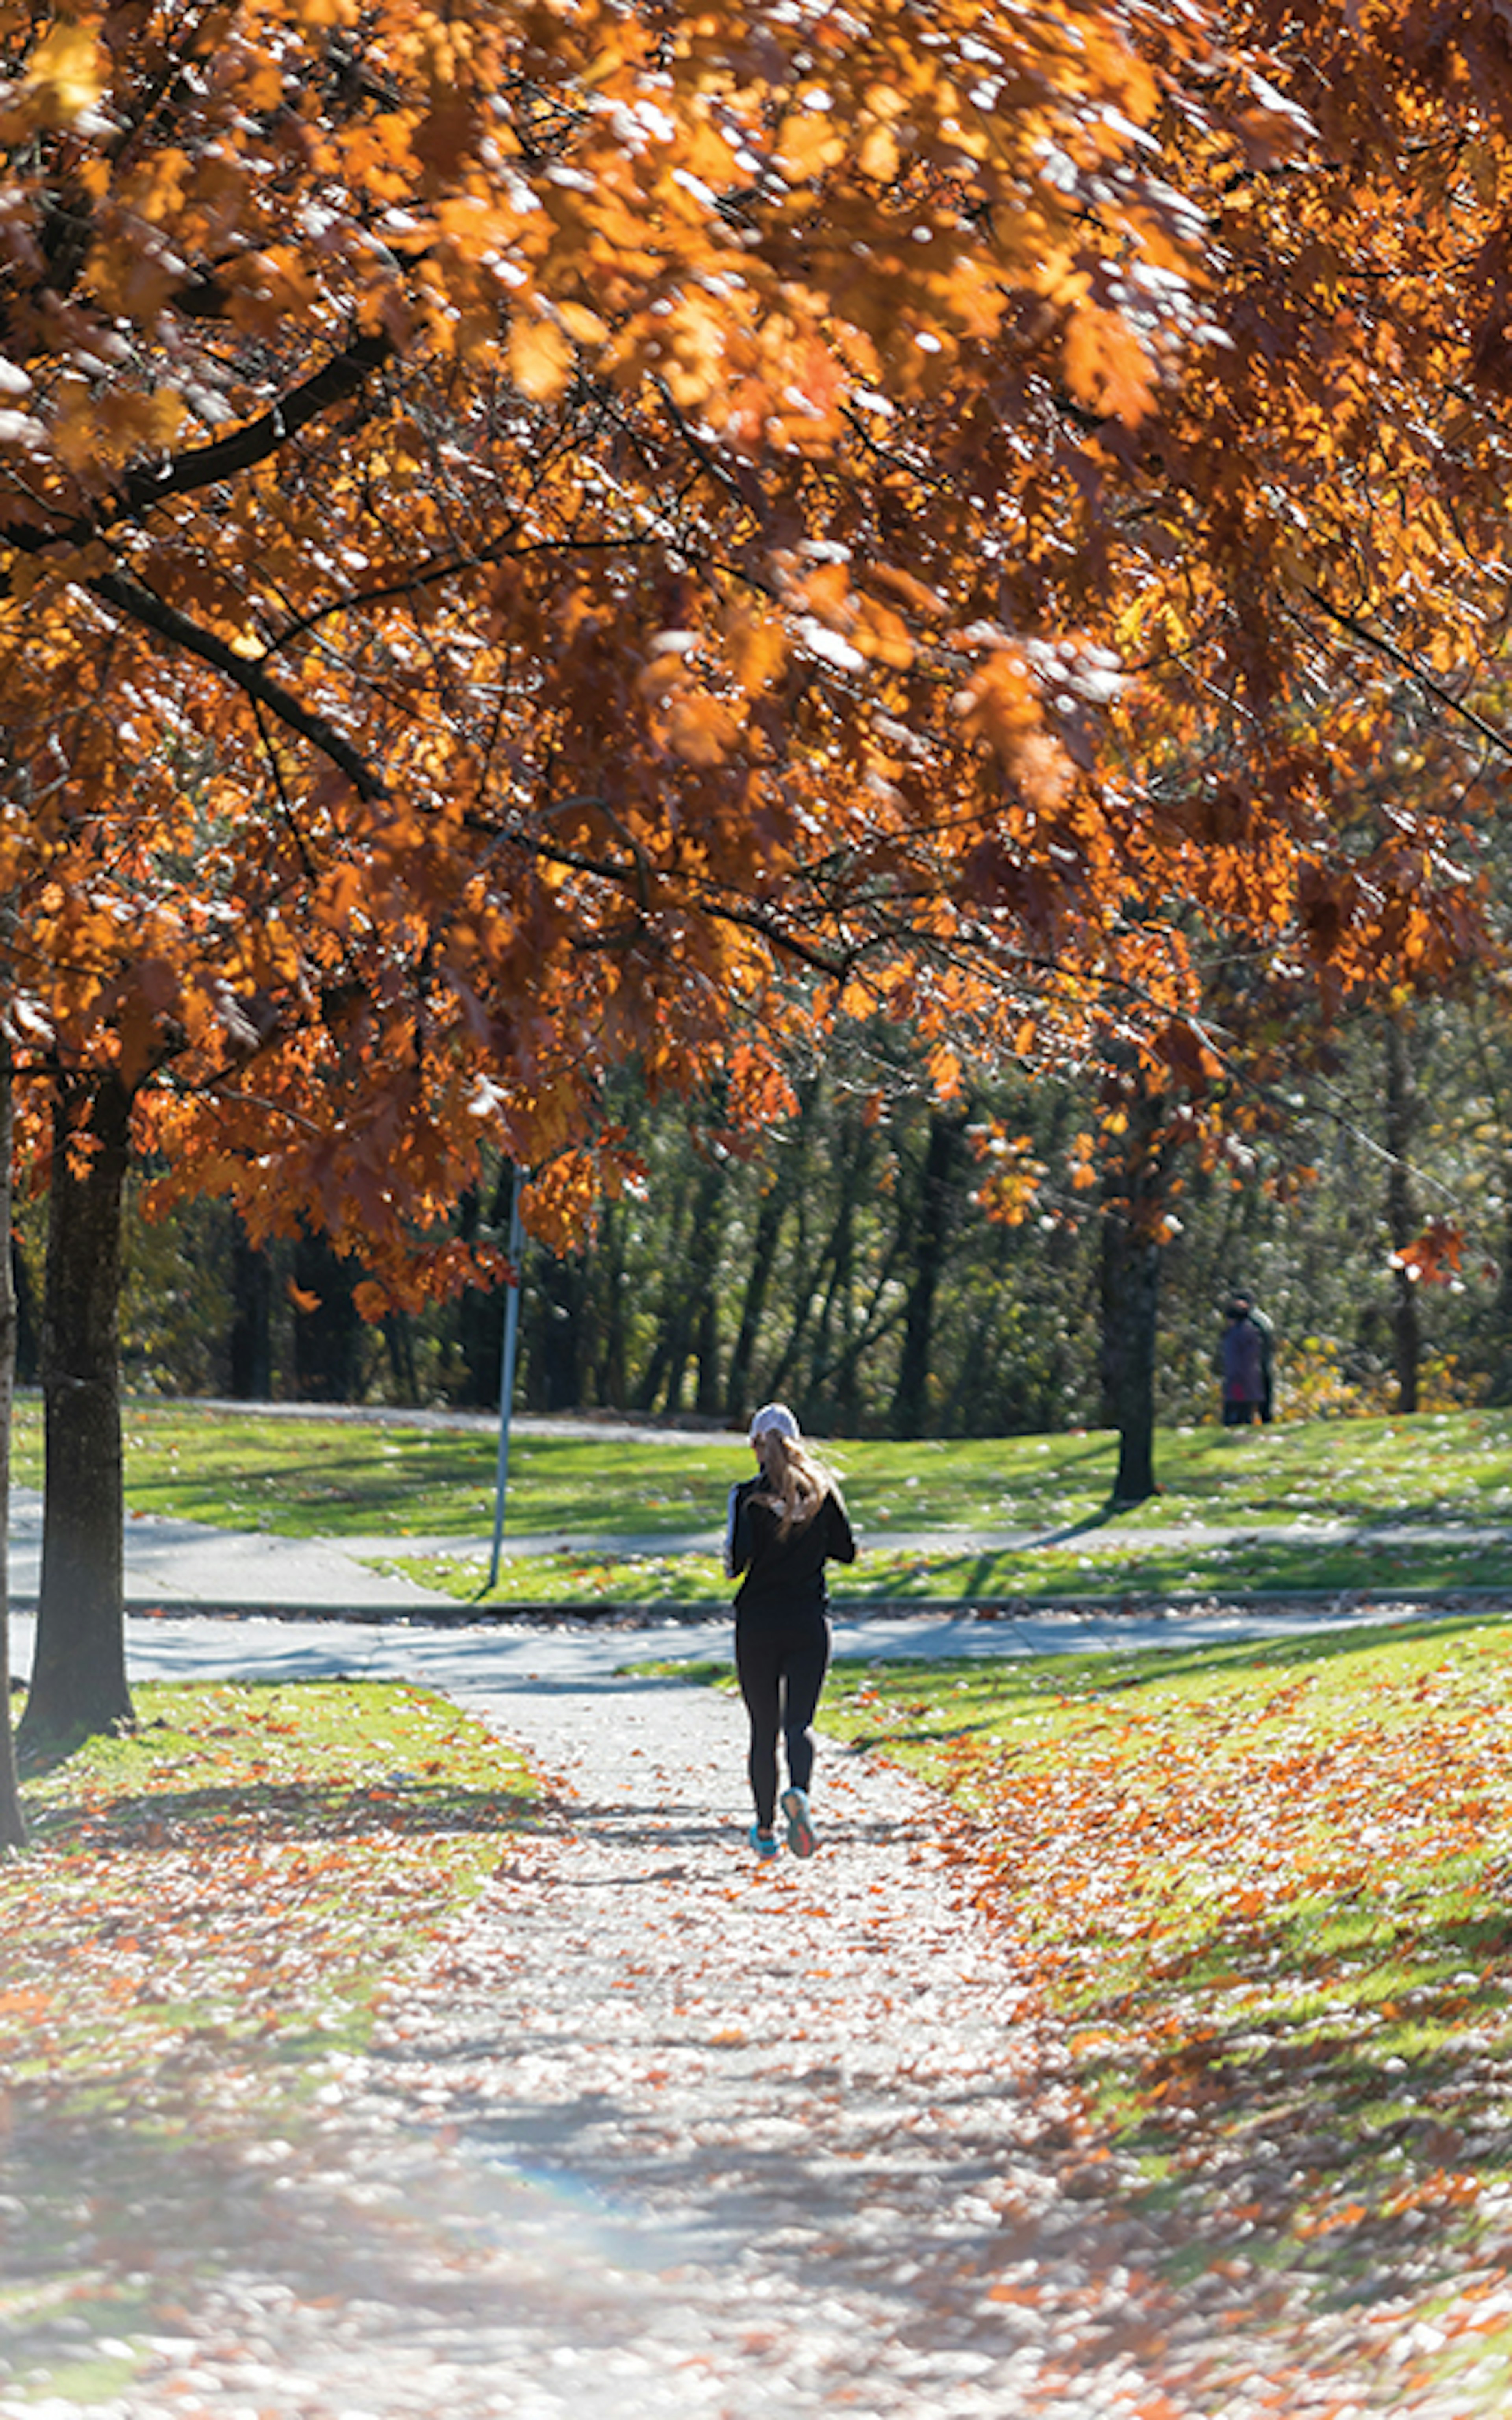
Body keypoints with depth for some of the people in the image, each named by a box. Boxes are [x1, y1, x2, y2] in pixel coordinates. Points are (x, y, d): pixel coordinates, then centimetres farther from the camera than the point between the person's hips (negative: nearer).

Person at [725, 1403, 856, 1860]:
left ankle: (766, 1830, 16)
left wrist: (733, 1561, 6)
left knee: (763, 1730, 11)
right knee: (799, 1723, 1)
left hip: (758, 1621, -1)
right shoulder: (822, 1489, 1)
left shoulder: (748, 1495, -8)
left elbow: (738, 1559, -16)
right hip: (810, 1621, 1)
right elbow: (847, 1551, 6)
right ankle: (798, 1792, -30)